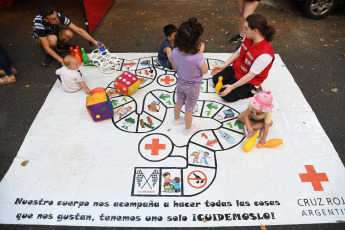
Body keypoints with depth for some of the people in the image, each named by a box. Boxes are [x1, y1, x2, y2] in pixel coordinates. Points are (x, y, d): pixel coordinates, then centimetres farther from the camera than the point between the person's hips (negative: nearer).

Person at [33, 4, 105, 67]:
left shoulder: (59, 16, -33)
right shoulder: (38, 22, -39)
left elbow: (78, 30, -28)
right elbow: (46, 47, -35)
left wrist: (94, 41, -35)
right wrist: (62, 61, -39)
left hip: (54, 32, 3)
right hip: (40, 38, -3)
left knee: (68, 34, -31)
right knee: (53, 39, -41)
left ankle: (61, 46, 3)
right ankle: (48, 54, -8)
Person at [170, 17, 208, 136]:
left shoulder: (175, 52, -22)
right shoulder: (197, 57, -38)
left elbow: (175, 67, -3)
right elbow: (205, 71, -18)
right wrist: (201, 53, -17)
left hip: (180, 83, 5)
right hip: (193, 86, -4)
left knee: (179, 102, 31)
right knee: (189, 109, 19)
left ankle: (177, 119, 58)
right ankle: (188, 129, 43)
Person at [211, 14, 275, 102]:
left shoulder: (265, 54, -34)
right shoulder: (249, 39, -10)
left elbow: (251, 75, -30)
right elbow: (238, 53, 2)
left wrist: (232, 86, -28)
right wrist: (223, 66, -2)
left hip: (249, 80, -8)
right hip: (236, 69, 8)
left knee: (227, 96, -14)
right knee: (216, 79, 6)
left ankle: (251, 90, 4)